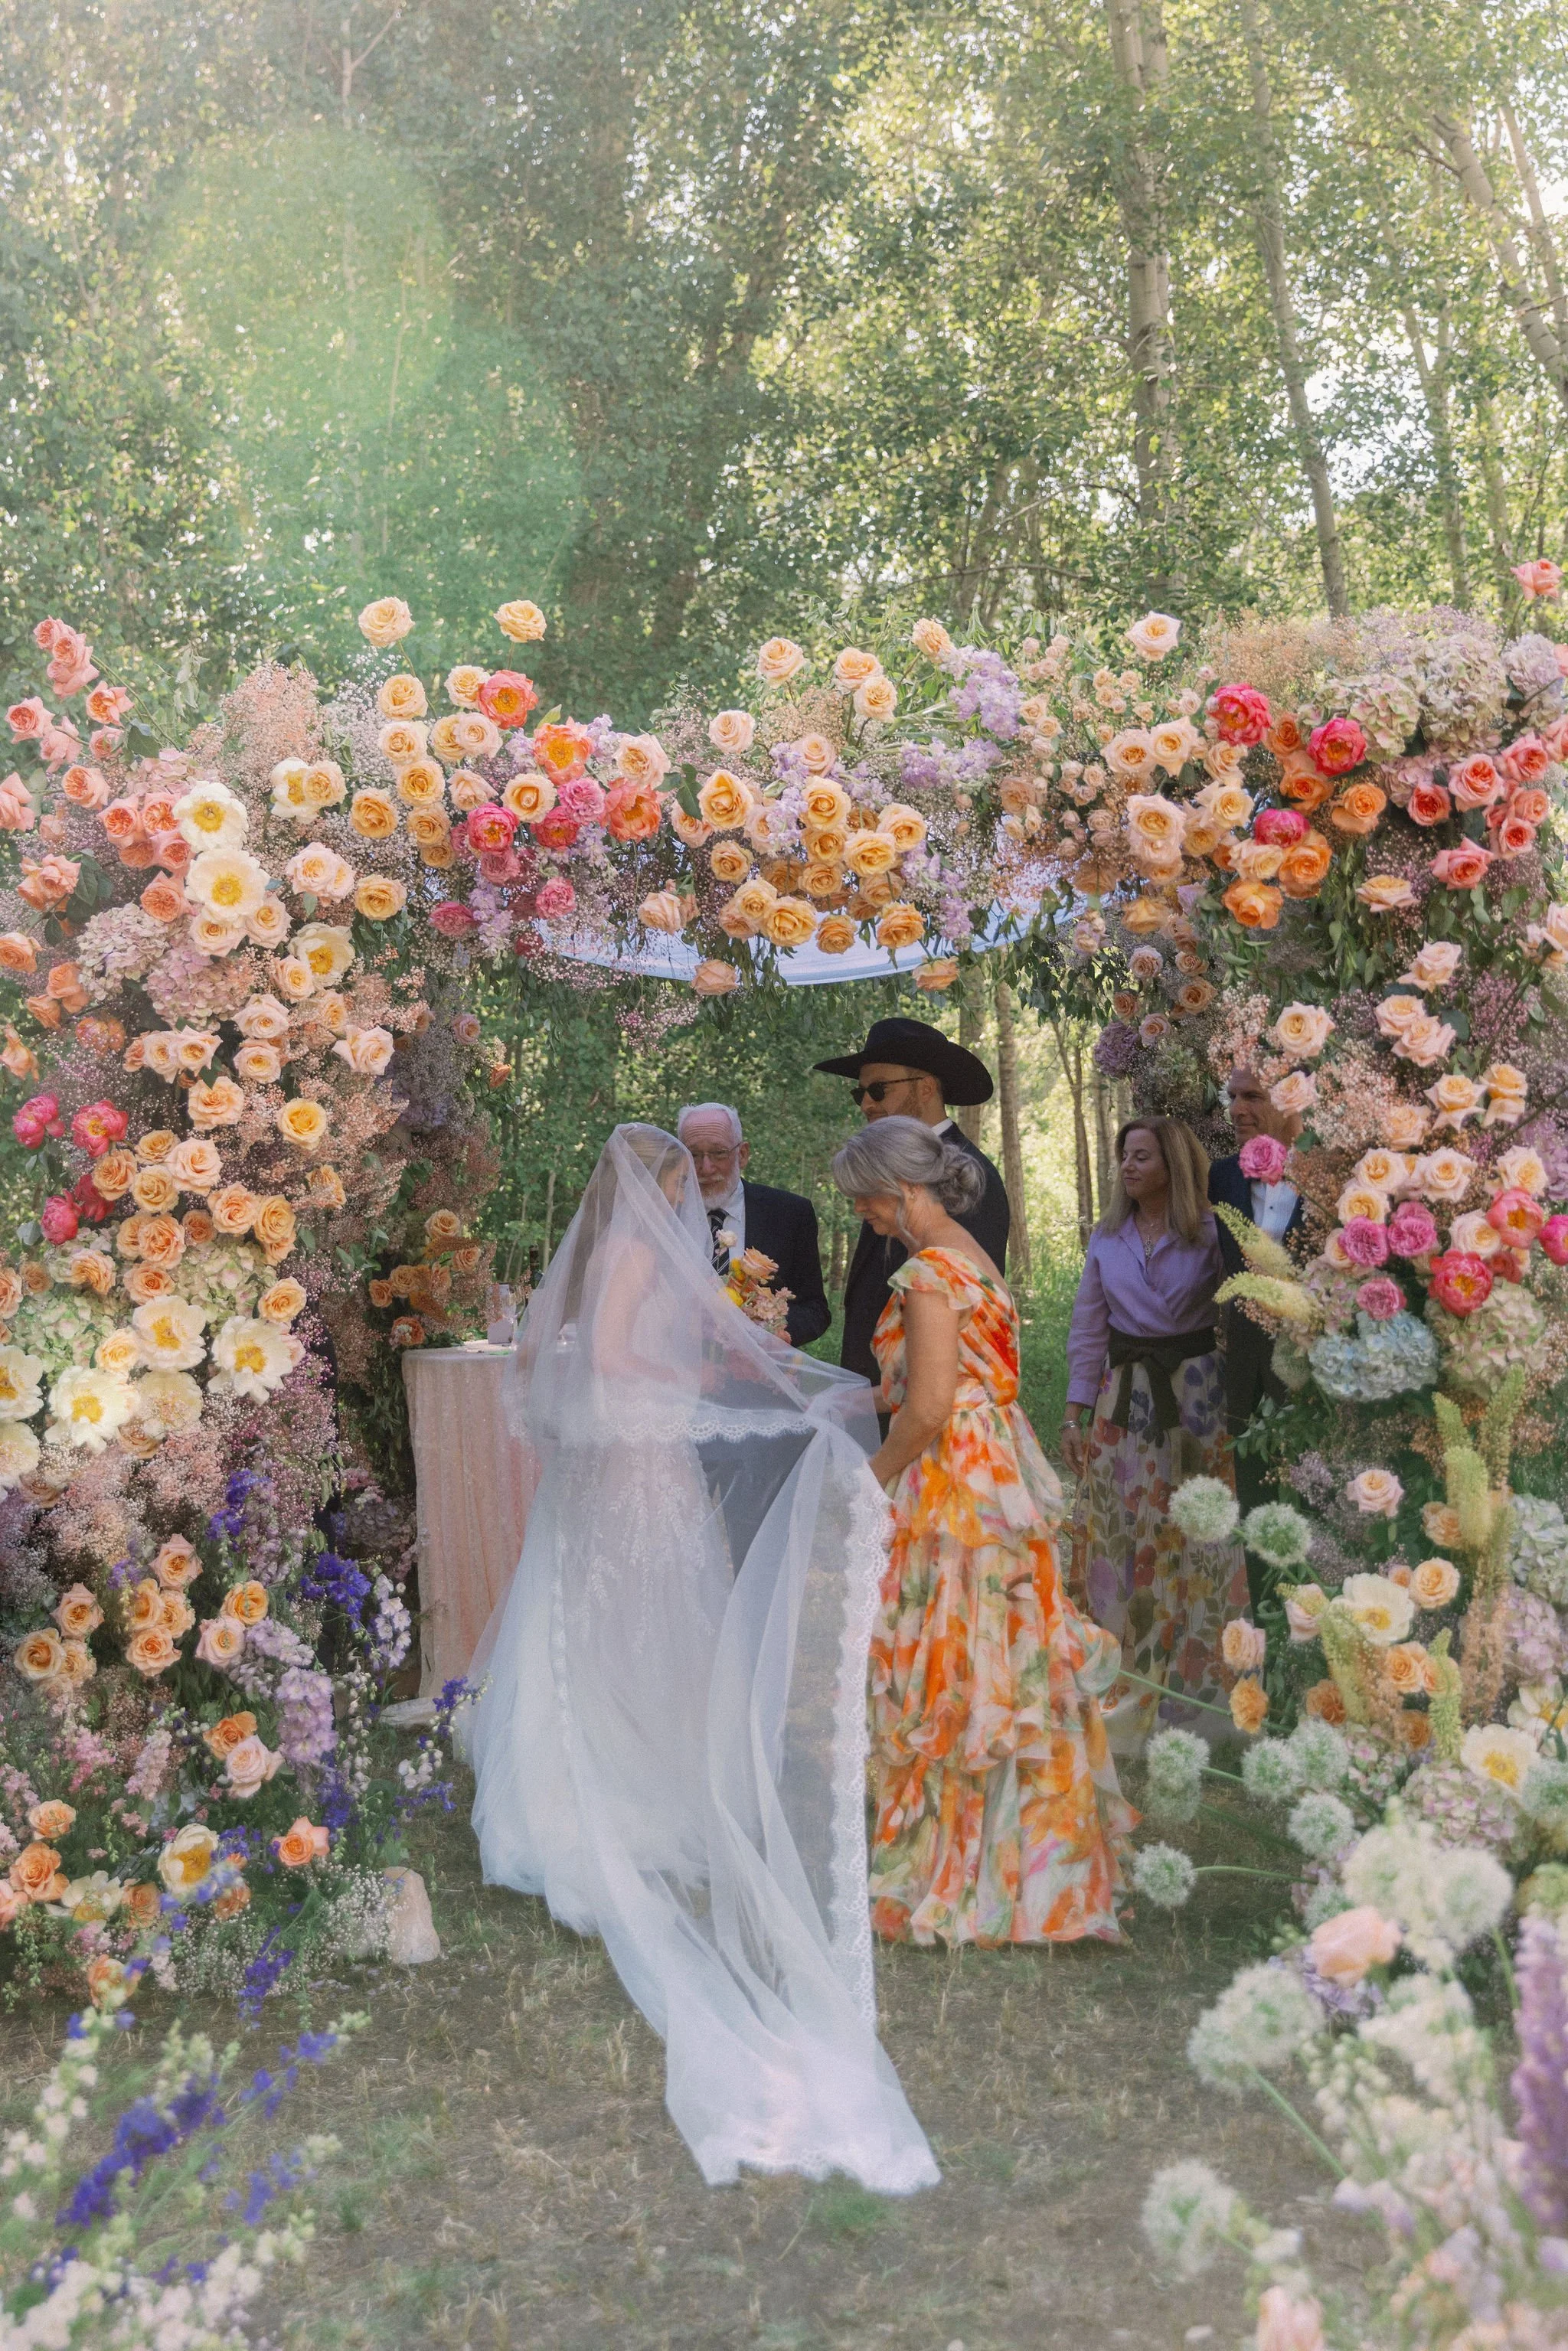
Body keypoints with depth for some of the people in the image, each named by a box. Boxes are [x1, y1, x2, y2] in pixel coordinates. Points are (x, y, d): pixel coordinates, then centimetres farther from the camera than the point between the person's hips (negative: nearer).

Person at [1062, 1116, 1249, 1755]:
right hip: (1125, 1401, 3)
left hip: (1197, 1397, -3)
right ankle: (1130, 1689, 15)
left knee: (1196, 1542, 0)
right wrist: (1076, 1413, 3)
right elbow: (1087, 1330, 9)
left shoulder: (1210, 1236, -3)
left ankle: (1194, 1689, 13)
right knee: (1123, 1542, 3)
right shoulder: (1107, 1240, 7)